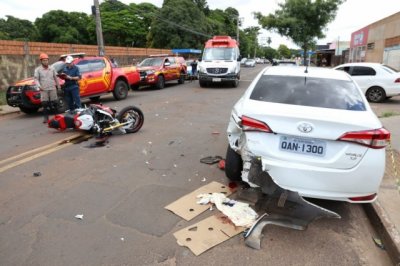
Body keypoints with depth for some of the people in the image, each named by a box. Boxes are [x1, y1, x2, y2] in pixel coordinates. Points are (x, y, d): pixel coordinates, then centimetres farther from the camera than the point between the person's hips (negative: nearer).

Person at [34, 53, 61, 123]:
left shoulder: (52, 69, 11)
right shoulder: (38, 69, 3)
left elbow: (56, 78, 15)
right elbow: (36, 79, -2)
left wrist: (58, 86, 13)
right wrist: (39, 86, -18)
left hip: (52, 89, 2)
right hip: (44, 90, -2)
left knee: (54, 103, 5)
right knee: (45, 104, -3)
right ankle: (45, 118, 2)